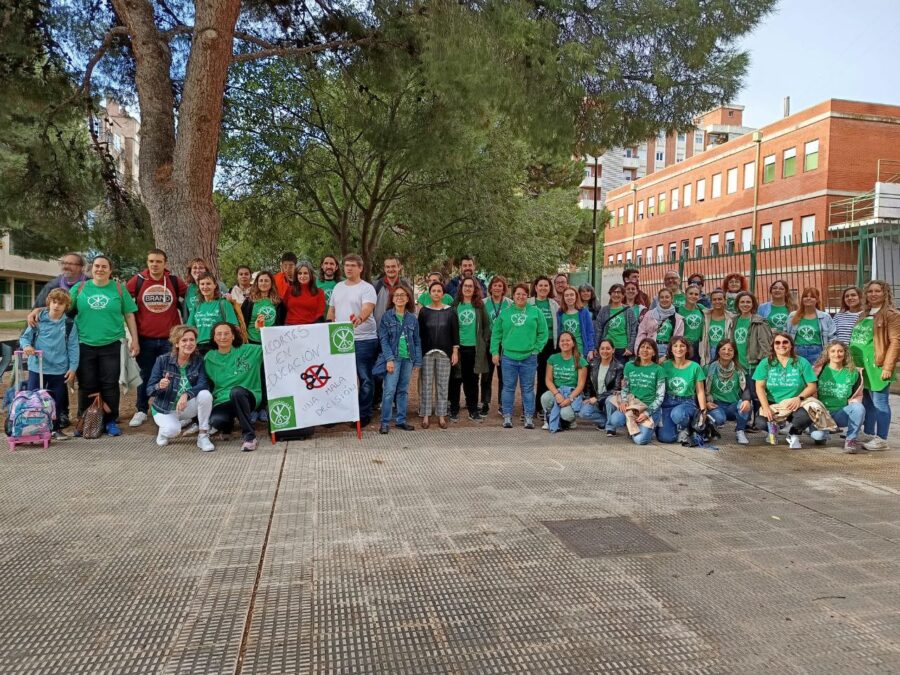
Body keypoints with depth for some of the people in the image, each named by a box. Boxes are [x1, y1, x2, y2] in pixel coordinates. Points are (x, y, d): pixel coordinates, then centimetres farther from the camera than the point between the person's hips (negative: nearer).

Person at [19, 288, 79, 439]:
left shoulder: (69, 325, -2)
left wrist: (73, 368, -5)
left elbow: (73, 348, -1)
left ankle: (56, 428, 25)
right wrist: (26, 345, -20)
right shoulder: (38, 320, -1)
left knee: (57, 401, 10)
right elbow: (25, 337, 3)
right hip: (37, 368, 0)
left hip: (59, 370, 0)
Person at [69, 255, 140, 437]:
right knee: (87, 386, 6)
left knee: (110, 384, 1)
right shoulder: (80, 288, 7)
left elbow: (129, 315, 6)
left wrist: (135, 339, 3)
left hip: (111, 345, -1)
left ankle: (111, 421, 12)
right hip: (84, 345, 1)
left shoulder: (119, 289, 5)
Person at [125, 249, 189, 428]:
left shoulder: (175, 282, 1)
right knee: (145, 376, 10)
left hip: (169, 338, 0)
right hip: (144, 338, 0)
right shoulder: (137, 281, -1)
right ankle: (141, 411, 22)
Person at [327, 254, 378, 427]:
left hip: (364, 339, -6)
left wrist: (360, 318, -45)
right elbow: (331, 311, 21)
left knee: (365, 378, 0)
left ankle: (364, 414, 11)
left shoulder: (367, 288, -7)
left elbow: (367, 308, -24)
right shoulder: (338, 287, 14)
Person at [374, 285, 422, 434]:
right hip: (393, 357, -3)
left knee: (403, 391, 10)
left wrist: (417, 362, 3)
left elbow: (417, 341, 9)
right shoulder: (387, 316, 0)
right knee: (389, 391, -8)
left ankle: (401, 420, 18)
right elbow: (384, 339, -5)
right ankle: (385, 423, -1)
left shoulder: (412, 318, 8)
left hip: (408, 359, 3)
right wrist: (389, 359, -14)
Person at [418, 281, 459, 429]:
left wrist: (455, 352, -2)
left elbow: (455, 333, 4)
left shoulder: (450, 312, 4)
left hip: (444, 353, 0)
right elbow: (419, 333, 4)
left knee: (443, 385, 4)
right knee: (426, 384, 2)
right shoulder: (424, 311, 4)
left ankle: (441, 416, 12)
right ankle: (426, 416, 9)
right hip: (427, 353, 0)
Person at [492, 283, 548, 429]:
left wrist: (536, 349, -4)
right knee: (508, 388, 7)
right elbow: (496, 333, 5)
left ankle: (529, 417, 14)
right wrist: (495, 352, 1)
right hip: (508, 357, 1)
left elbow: (543, 333, 2)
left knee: (528, 388, 7)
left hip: (529, 357, -1)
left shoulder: (536, 312, 2)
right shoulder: (505, 313, 4)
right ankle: (507, 417, 15)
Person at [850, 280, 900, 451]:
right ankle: (868, 436, 20)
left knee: (879, 402, -5)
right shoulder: (864, 315, 19)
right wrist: (852, 361, 16)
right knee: (867, 402, 13)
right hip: (861, 364, 8)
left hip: (877, 365, -8)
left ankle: (882, 440, -1)